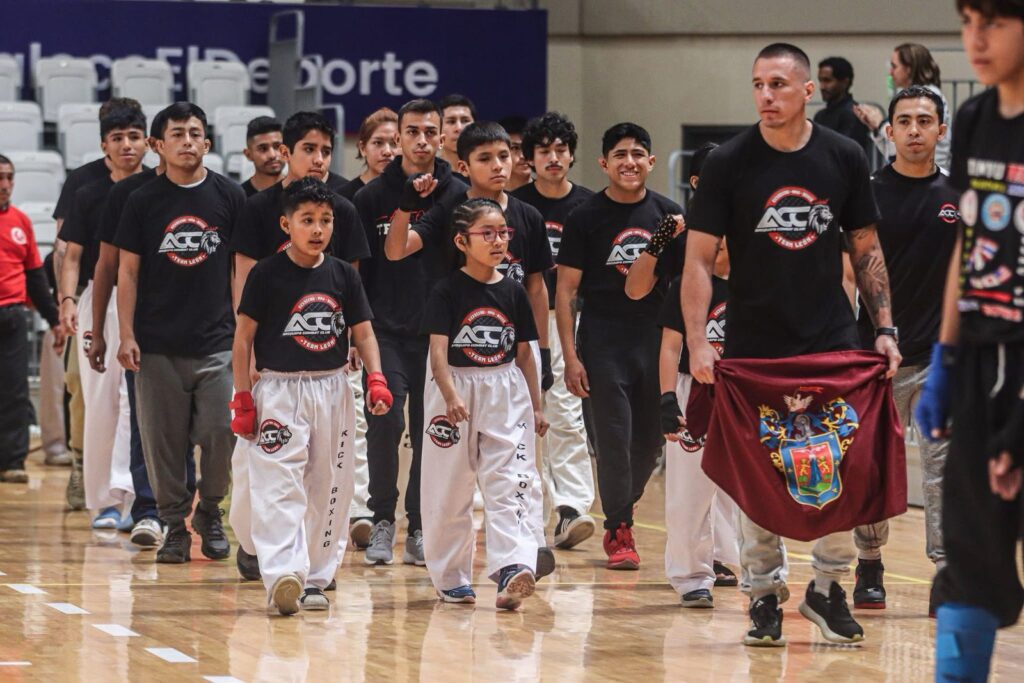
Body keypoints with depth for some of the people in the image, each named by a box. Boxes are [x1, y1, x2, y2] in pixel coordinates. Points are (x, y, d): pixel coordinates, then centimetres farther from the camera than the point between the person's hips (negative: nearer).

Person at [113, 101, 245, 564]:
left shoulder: (229, 196, 5)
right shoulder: (143, 201, 4)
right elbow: (128, 271, 5)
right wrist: (126, 335, -3)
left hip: (217, 341, 0)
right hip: (158, 345, 0)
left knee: (222, 431, -6)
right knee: (164, 439, 1)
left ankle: (209, 510, 15)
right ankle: (174, 523, 13)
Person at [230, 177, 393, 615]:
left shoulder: (343, 275, 5)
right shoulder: (267, 275, -6)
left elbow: (363, 333, 9)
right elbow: (243, 337, -2)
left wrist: (376, 378, -8)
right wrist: (242, 397, -6)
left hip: (332, 390, 5)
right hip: (279, 389, -5)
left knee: (329, 488, 8)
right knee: (279, 486, -15)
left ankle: (314, 578, 18)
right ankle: (282, 575, -27)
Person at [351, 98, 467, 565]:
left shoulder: (459, 196, 4)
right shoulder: (373, 197, 4)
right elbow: (354, 268, 7)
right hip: (386, 330, -1)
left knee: (431, 432, 3)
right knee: (385, 422, -13)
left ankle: (420, 529, 13)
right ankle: (381, 520, 2)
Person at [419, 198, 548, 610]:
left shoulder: (513, 292, 6)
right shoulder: (448, 292, -5)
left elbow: (524, 353, 13)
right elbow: (438, 349, -14)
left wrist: (536, 405, 13)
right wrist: (450, 395, -28)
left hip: (507, 393, 2)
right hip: (456, 390, -2)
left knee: (511, 483, -12)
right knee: (448, 490, 5)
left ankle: (514, 569, -23)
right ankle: (450, 578, 17)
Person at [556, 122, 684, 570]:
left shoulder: (669, 215, 6)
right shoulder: (585, 218, -2)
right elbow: (565, 290, -3)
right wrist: (570, 356, -9)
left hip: (655, 337, 3)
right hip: (603, 341, -3)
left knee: (652, 437, 8)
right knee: (613, 437, -5)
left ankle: (621, 507, 30)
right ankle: (618, 531, 5)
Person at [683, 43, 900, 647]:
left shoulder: (845, 158, 0)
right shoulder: (729, 164, -6)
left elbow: (867, 250, 7)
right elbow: (700, 258, -5)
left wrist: (884, 328, -1)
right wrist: (698, 341, -14)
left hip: (833, 343, 1)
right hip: (754, 345, -1)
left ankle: (828, 586, 16)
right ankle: (766, 592, 15)